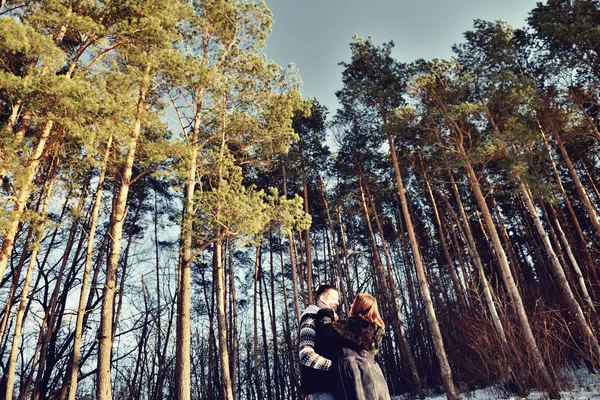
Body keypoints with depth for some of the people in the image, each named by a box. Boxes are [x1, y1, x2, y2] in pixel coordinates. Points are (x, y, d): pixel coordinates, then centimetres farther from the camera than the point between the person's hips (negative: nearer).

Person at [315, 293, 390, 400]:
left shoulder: (354, 323, -10)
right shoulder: (375, 328, 17)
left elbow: (327, 331, -14)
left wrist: (325, 315, 3)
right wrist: (337, 322, 21)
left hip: (354, 376, -8)